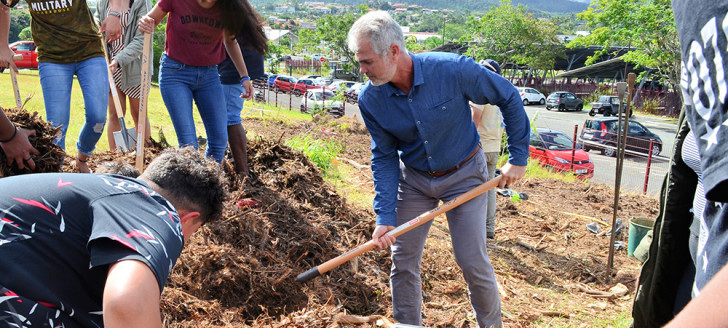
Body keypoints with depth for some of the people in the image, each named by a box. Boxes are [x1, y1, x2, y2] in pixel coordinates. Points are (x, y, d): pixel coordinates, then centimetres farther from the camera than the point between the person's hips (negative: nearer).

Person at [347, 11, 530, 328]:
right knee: (402, 262, 4)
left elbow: (508, 97, -12)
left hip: (463, 174, -2)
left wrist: (518, 157, -9)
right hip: (413, 179, 3)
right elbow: (384, 157, -7)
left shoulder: (453, 69, -27)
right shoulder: (370, 100, -16)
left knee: (473, 262, 0)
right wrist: (385, 216, -15)